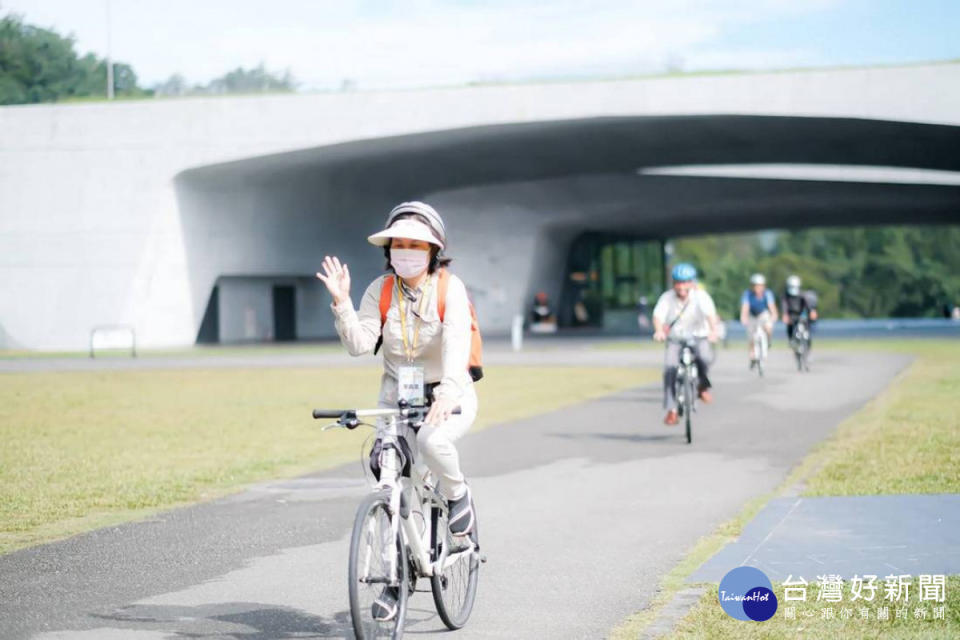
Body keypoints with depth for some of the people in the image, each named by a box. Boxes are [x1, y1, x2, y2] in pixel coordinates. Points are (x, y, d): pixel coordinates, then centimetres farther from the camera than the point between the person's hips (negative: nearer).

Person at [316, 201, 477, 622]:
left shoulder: (450, 288, -13)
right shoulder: (381, 290, -2)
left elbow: (456, 343, -28)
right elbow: (359, 344, -11)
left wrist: (447, 392, -43)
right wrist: (341, 303, -26)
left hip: (449, 397, -4)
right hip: (396, 397, 4)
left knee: (432, 441, -36)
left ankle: (457, 493, -3)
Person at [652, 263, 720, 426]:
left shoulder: (700, 296, -13)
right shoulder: (667, 297, -9)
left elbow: (710, 314, -28)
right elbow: (658, 316, -22)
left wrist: (713, 330, -49)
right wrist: (659, 331, -45)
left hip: (698, 336, -1)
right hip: (676, 338, 1)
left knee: (706, 357, -33)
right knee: (670, 368, -22)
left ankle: (703, 386, 0)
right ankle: (671, 410, -15)